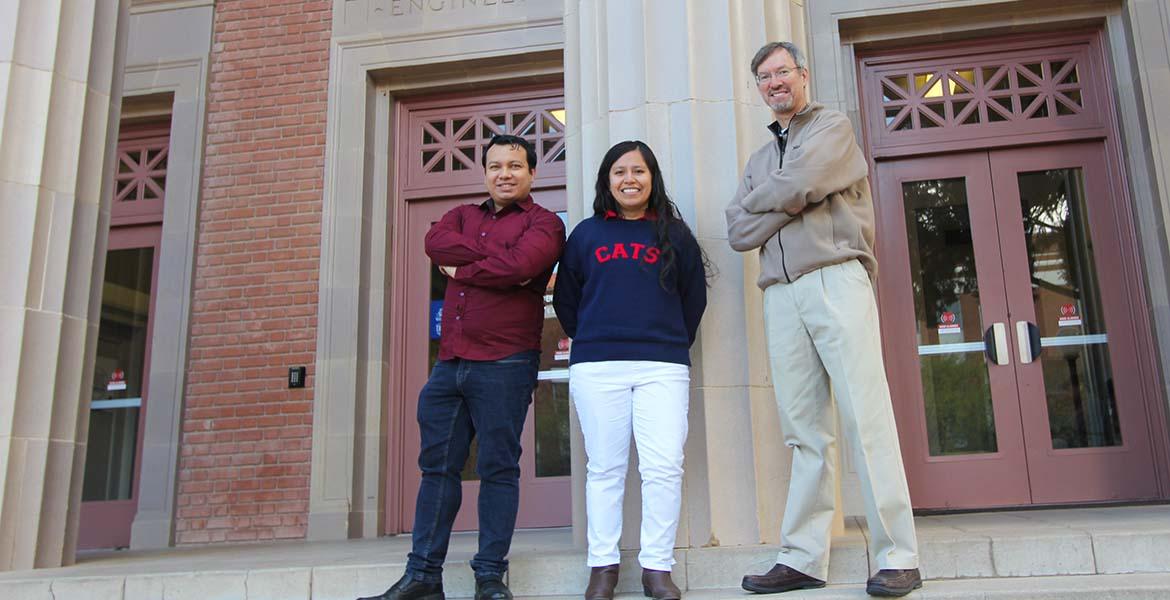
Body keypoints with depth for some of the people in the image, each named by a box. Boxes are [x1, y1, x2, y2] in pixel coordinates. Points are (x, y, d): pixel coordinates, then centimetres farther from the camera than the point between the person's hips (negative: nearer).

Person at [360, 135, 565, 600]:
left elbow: (521, 263, -18)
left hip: (504, 364, -5)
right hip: (450, 361, 6)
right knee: (437, 466, 7)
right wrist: (493, 259, -10)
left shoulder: (544, 222, 3)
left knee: (498, 468, 0)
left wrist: (461, 269, -5)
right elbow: (435, 242, -2)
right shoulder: (464, 215, 21)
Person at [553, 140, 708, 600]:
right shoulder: (586, 234, 13)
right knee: (605, 468, 3)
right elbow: (565, 297, 17)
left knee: (663, 466, -8)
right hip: (596, 367, 1)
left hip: (663, 367, 0)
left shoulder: (675, 234, 12)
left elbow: (694, 298, 16)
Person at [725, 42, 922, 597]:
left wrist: (759, 198, 9)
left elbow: (798, 184, -10)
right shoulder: (759, 159, 26)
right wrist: (790, 203, -3)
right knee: (806, 431, 3)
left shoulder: (833, 128, 9)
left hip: (836, 279, -5)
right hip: (781, 296, 5)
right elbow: (738, 232, 11)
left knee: (866, 417, -11)